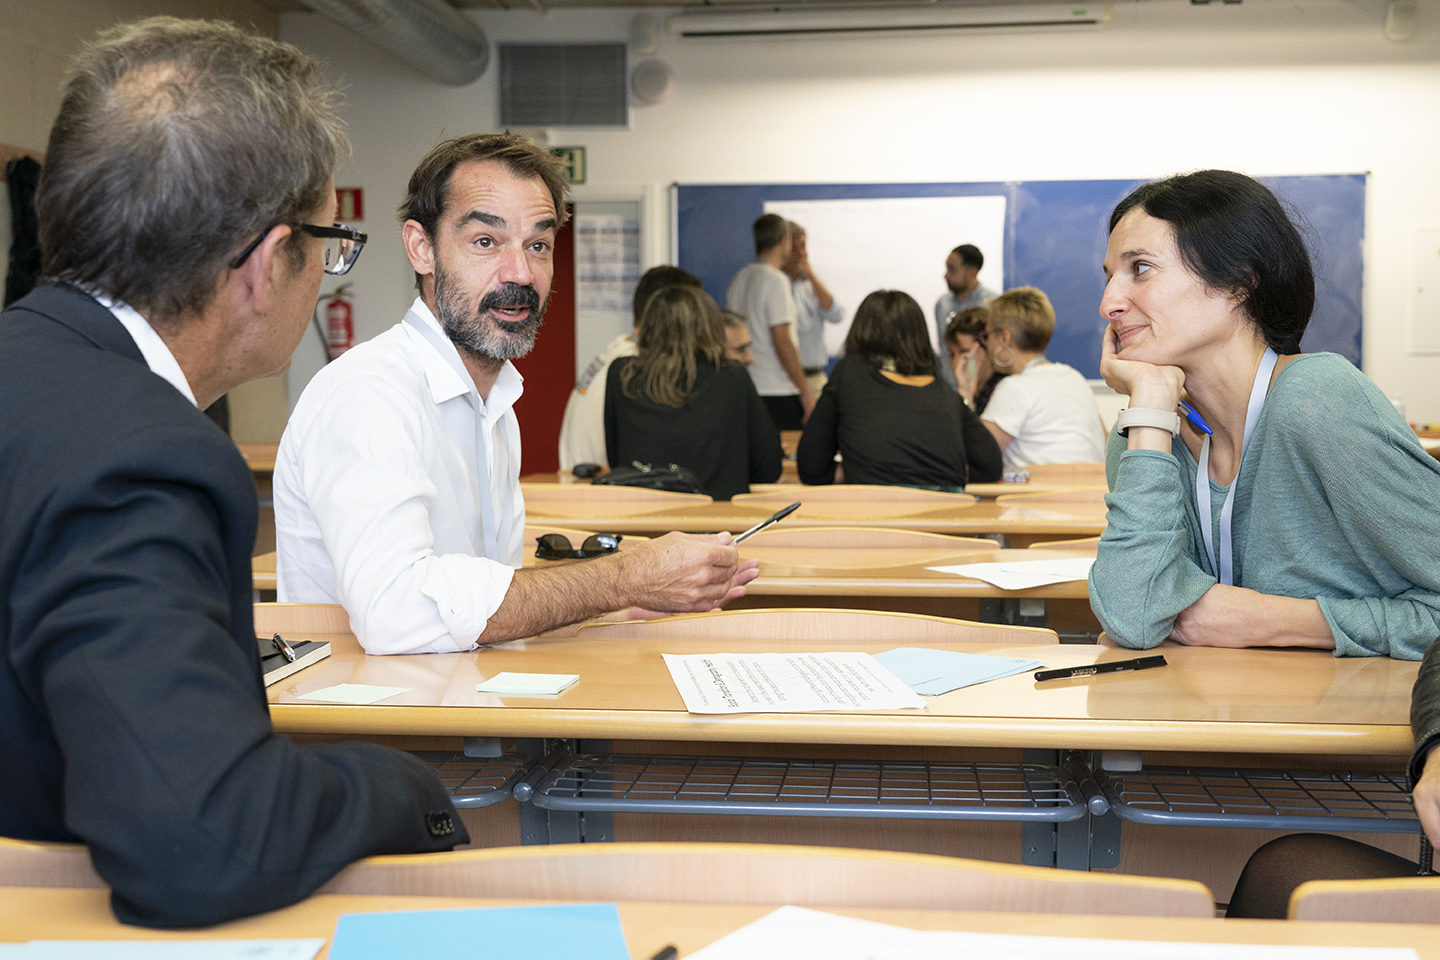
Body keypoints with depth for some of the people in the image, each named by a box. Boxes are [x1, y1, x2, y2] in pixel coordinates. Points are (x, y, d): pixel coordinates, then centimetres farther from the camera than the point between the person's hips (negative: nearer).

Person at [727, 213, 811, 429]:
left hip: (746, 387, 8)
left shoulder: (739, 279, 13)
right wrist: (805, 391, -13)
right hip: (778, 392, -8)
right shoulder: (776, 281, -12)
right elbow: (782, 341, -17)